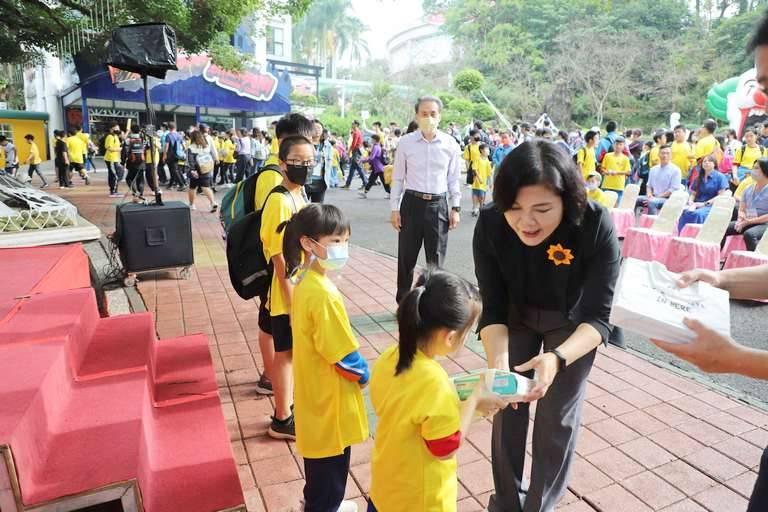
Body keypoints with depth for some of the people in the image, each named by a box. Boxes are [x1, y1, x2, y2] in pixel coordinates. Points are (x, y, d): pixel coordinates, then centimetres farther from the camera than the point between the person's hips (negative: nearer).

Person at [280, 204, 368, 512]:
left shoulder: (302, 281, -1)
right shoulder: (324, 294, -30)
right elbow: (343, 354, -24)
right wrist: (363, 375, -5)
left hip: (313, 386, 9)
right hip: (329, 393, -9)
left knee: (319, 452, 28)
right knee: (331, 460, 12)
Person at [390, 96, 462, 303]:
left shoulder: (450, 144, 0)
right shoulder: (406, 142, -3)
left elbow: (454, 179, 6)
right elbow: (397, 178, 1)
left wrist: (455, 208, 2)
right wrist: (394, 208, -2)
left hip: (439, 204, 1)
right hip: (412, 203, 0)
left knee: (436, 259, 9)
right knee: (406, 257, 8)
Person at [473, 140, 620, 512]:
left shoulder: (597, 227, -35)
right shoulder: (490, 225, -30)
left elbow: (598, 317, -30)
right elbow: (493, 308, -22)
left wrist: (557, 358, -50)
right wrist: (498, 363, -40)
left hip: (573, 323, -1)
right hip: (516, 315, 2)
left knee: (558, 417, 7)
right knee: (509, 405, 9)